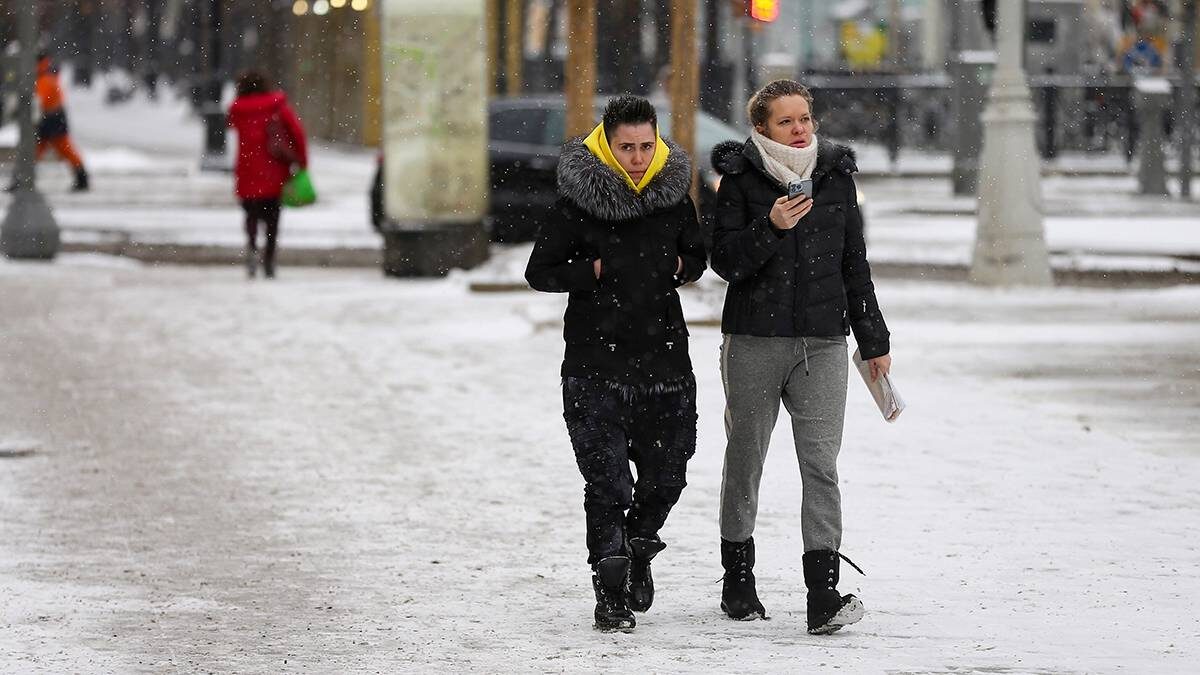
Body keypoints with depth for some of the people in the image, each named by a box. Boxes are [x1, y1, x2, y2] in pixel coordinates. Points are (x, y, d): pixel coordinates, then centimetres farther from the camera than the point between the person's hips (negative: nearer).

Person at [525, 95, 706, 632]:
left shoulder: (674, 193, 3)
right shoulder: (578, 199, -8)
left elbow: (696, 255, 20)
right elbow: (540, 271, -2)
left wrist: (681, 267, 1)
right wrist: (596, 270, -12)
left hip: (663, 354, 4)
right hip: (596, 360, -4)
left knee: (666, 476, 10)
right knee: (607, 480, -6)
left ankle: (639, 546, 40)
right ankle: (611, 592, 3)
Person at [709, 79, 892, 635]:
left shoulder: (835, 175, 8)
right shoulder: (741, 178, -2)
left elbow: (855, 263, 14)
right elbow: (725, 261, -5)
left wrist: (874, 340, 16)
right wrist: (771, 228, -21)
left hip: (822, 343, 1)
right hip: (754, 341, -1)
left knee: (821, 463, -9)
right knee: (745, 458, 9)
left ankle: (824, 596, -15)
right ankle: (738, 581, 26)